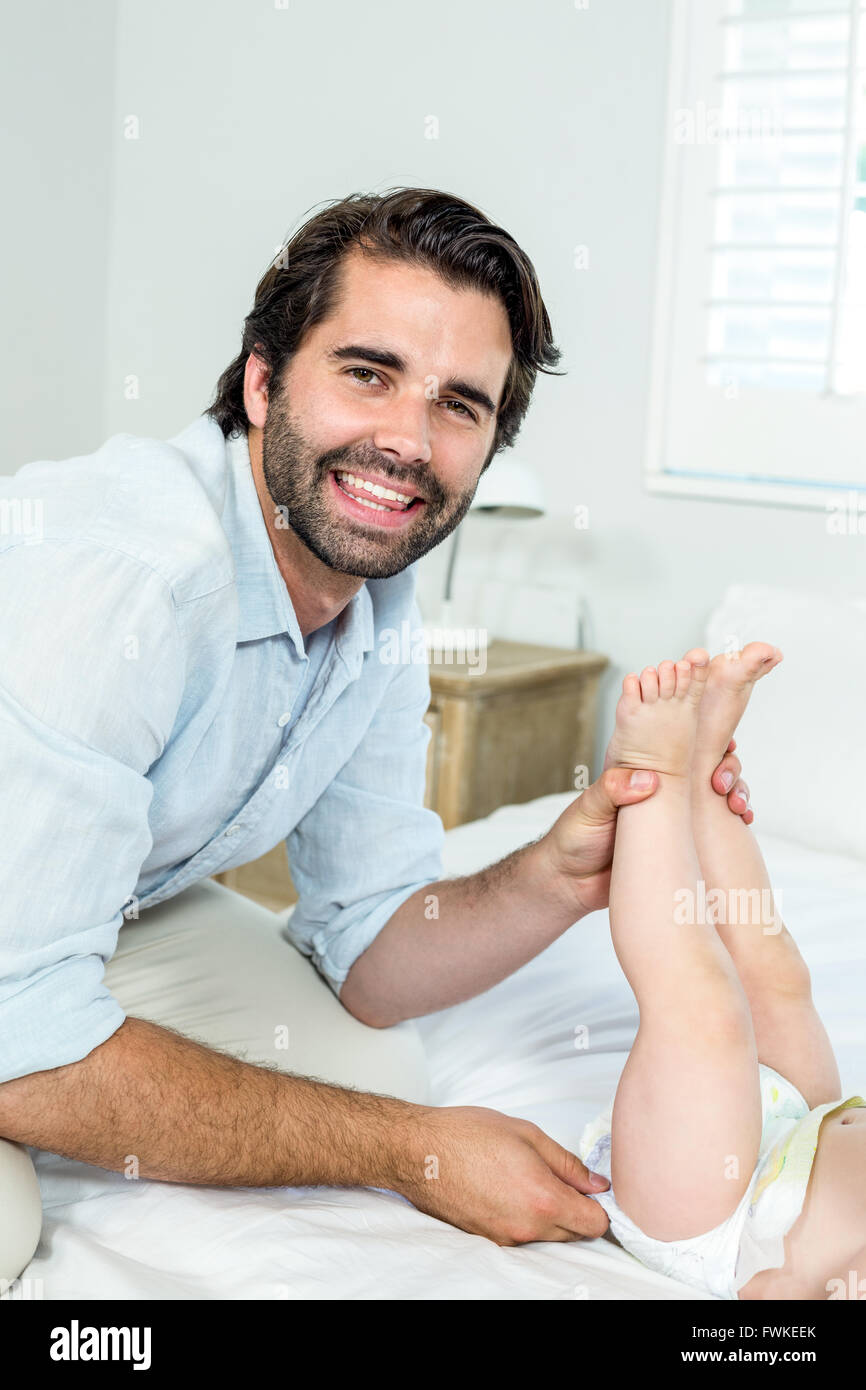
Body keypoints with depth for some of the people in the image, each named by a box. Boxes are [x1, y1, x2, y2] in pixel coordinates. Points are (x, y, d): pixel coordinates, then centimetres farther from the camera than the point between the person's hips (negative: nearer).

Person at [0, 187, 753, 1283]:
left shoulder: (380, 617, -8)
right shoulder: (108, 576, -35)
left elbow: (364, 952, -3)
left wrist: (557, 879, -24)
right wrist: (411, 1153, -26)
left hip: (114, 909, 7)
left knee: (375, 1071, -3)